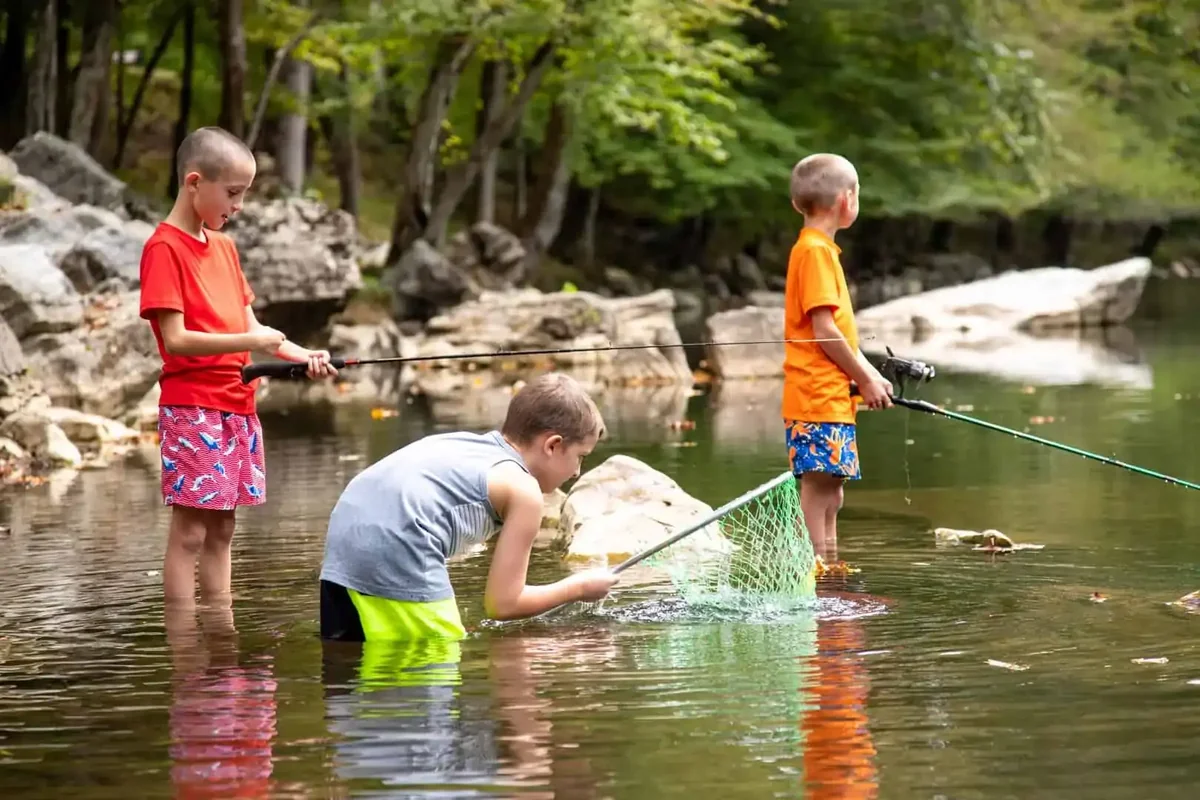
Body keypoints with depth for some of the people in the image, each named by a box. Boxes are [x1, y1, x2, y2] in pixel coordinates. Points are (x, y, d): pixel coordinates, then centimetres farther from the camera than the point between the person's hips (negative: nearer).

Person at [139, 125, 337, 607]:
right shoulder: (164, 248, -9)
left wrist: (302, 356, 0)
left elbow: (250, 326, 15)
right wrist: (249, 342, -20)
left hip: (237, 403, 8)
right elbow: (175, 338, -16)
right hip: (192, 405, -8)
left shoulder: (224, 246, 15)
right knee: (189, 530, -6)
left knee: (221, 529, 10)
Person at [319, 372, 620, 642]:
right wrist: (579, 587, 20)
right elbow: (501, 603, 7)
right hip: (392, 553, -9)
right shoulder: (524, 489, 6)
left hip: (342, 538, 9)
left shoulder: (464, 443, 27)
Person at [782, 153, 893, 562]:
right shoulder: (815, 251, -12)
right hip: (817, 399, -10)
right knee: (818, 490, -10)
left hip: (833, 398, 10)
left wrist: (871, 375, 16)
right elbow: (823, 330, -17)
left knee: (830, 496, 12)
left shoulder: (822, 249, 19)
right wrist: (865, 379, -10)